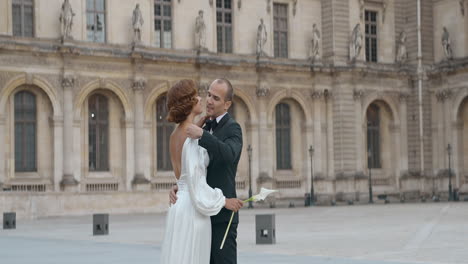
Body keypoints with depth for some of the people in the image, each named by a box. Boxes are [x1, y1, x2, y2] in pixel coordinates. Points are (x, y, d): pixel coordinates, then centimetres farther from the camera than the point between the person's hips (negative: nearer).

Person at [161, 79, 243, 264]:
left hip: (179, 207, 9)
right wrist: (224, 201, -10)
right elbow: (196, 181, -19)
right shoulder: (193, 138, -17)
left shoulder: (175, 135, 10)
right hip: (192, 211, -9)